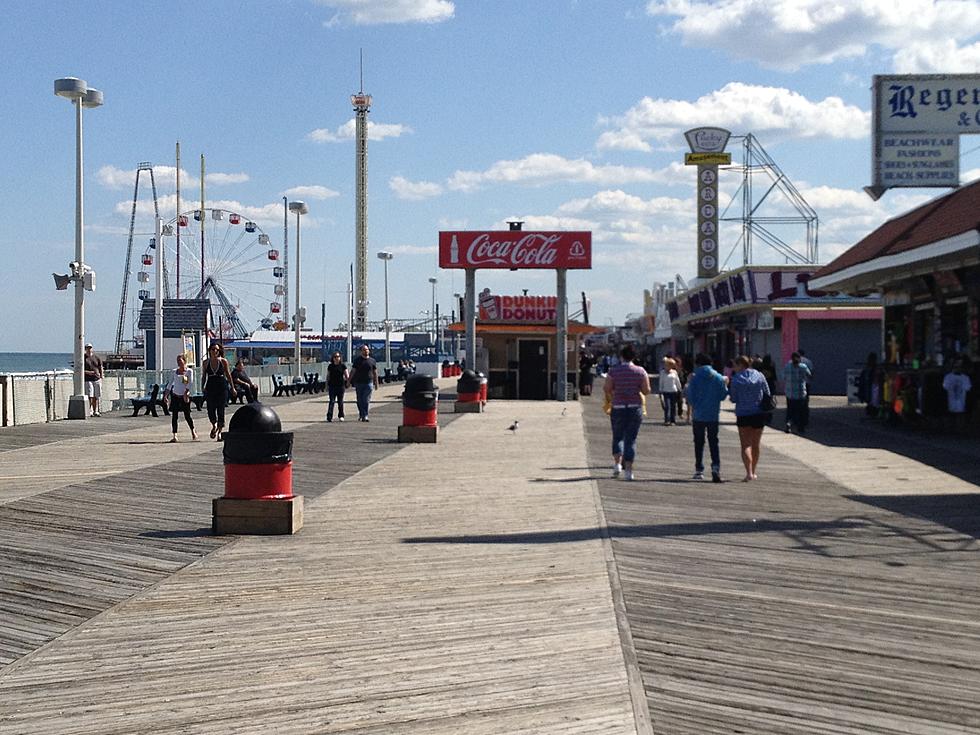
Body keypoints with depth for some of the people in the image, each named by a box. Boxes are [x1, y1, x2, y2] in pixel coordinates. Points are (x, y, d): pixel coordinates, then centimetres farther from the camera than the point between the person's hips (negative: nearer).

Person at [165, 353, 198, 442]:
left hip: (185, 396, -3)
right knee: (174, 416, -3)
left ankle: (193, 432, 22)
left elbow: (190, 383, -12)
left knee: (187, 416, -1)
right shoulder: (175, 371, 9)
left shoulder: (189, 371, -1)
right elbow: (170, 383, 13)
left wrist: (186, 393, -23)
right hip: (175, 395, 3)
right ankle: (175, 436, -2)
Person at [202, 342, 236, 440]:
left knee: (221, 410, -1)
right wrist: (203, 388, 4)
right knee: (211, 410, -1)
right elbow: (204, 376, 9)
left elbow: (228, 375, 7)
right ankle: (214, 425, 28)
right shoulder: (206, 362, 4)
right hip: (210, 387, 1)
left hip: (222, 387, -1)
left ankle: (220, 430, 9)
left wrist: (232, 388, 10)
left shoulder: (223, 361, 1)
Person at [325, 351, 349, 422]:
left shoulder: (343, 365, 3)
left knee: (340, 402, 7)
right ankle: (329, 416, -12)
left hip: (341, 385, 0)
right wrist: (327, 386, 8)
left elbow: (347, 375, 2)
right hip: (332, 386, 0)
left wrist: (347, 378, -19)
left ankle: (341, 416, 18)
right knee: (332, 401, -7)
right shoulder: (330, 366, 7)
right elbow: (328, 376, 11)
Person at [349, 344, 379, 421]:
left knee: (366, 400, -8)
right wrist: (349, 381, 1)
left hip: (368, 383, 0)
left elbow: (375, 372, 12)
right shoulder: (357, 360, 5)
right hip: (358, 382, 0)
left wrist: (376, 383, 9)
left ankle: (365, 416, -8)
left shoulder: (372, 360, 8)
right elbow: (353, 371, 5)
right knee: (360, 400, 6)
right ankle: (361, 415, 20)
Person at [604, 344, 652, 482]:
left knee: (617, 437, 16)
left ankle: (617, 463, -2)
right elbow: (646, 391, -3)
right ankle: (628, 470, -1)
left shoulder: (613, 370, -4)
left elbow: (606, 388, -7)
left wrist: (609, 398, 13)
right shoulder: (640, 371, -2)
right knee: (631, 439, 4)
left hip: (618, 408, 0)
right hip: (635, 408, 0)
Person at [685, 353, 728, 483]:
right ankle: (716, 466, -13)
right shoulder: (718, 377, -2)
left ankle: (699, 471, 12)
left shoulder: (695, 378, -8)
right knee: (713, 442, 8)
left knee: (699, 443, 10)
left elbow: (690, 397, -8)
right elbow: (723, 395, 2)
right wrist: (725, 384, 20)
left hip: (698, 415, -2)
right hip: (714, 415, 2)